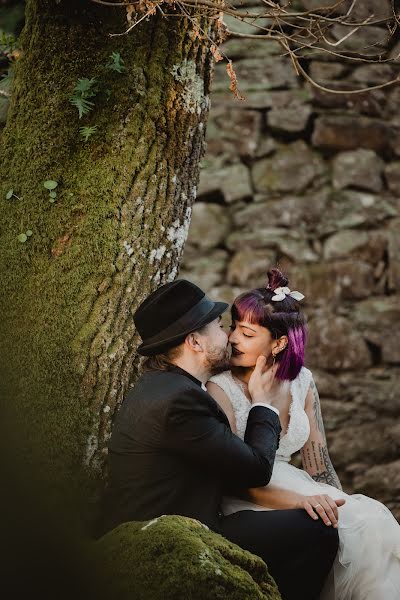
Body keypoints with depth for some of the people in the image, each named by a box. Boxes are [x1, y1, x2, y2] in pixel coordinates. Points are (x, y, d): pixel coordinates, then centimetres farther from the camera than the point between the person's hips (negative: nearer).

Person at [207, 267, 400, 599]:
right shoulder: (221, 390, -10)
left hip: (294, 487, 6)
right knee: (343, 530, -27)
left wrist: (343, 504, -9)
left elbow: (319, 466, 8)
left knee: (372, 518, -19)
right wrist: (296, 500, -30)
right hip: (243, 502, -6)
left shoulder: (302, 382, 6)